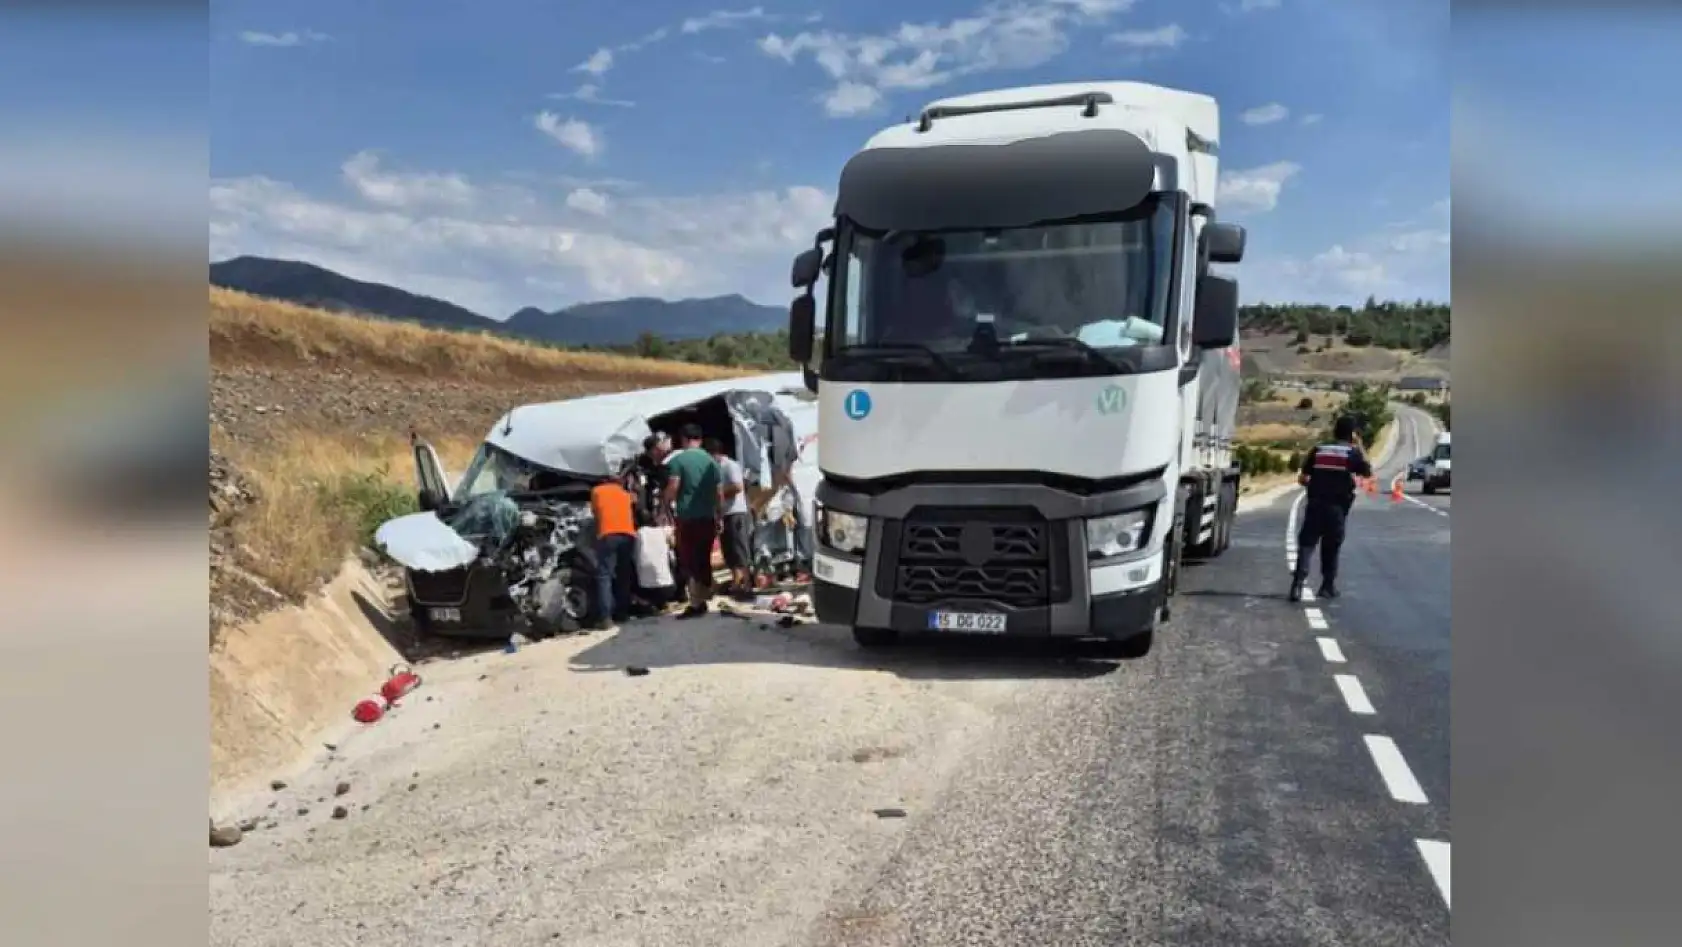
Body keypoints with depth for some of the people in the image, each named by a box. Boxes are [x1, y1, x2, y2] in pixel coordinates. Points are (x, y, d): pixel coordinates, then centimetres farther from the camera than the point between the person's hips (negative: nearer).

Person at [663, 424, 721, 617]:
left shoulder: (678, 459, -5)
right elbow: (718, 491, 11)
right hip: (708, 517, 5)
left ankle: (696, 603, -5)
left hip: (687, 517, -5)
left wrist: (666, 506, 3)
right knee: (704, 560, 13)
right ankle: (703, 599, 19)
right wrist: (718, 515, 19)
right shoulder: (711, 460, 9)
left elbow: (673, 488, -13)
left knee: (689, 561, -1)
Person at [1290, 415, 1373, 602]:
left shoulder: (1318, 450, 6)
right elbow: (1368, 472, 15)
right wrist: (1360, 447, 19)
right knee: (1331, 546, 14)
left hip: (1315, 504, 1)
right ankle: (1328, 586, 23)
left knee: (1307, 543, -2)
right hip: (1337, 507, -1)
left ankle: (1298, 582, -20)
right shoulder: (1352, 453, 0)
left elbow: (1302, 478, 7)